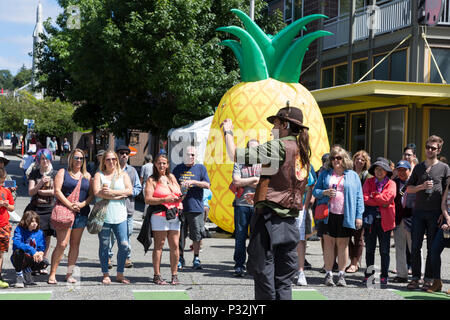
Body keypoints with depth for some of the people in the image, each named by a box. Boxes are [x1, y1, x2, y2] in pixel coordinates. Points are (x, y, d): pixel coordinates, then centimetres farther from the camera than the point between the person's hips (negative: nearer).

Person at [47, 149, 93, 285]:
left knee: (75, 244, 5)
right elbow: (57, 191, -6)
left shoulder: (87, 175, 15)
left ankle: (69, 274, 12)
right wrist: (70, 205, -16)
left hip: (81, 212, 4)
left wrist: (82, 204, -10)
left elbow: (91, 194, 9)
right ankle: (52, 274, -6)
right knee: (62, 244, -12)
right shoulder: (63, 172, 4)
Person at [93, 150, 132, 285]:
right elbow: (97, 192, -8)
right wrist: (119, 195, -9)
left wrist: (111, 191, -10)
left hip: (120, 216, 2)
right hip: (103, 216, -1)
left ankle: (120, 274, 10)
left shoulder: (123, 175, 14)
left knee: (124, 246, -4)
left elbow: (129, 191, -1)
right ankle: (105, 275, 13)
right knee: (104, 245, 2)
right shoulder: (99, 175, 9)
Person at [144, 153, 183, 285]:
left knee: (175, 246, 1)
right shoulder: (152, 180, 2)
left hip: (174, 216, 5)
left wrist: (179, 199, 4)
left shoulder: (172, 177, 19)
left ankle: (174, 275, 7)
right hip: (159, 216, -5)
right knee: (159, 246, -3)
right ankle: (157, 275, 1)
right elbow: (147, 200, -7)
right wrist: (164, 200, -16)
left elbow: (179, 193, 27)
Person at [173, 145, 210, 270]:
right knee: (180, 234, 5)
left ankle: (196, 259, 7)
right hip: (180, 207, 2)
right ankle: (180, 258, 15)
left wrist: (193, 182, -12)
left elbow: (207, 185, -1)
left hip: (196, 207, -2)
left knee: (196, 235, -1)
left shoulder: (200, 168, 7)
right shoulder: (178, 168, 13)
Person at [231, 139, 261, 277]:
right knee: (240, 236, 0)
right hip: (241, 204, 0)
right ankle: (239, 265, 6)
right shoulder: (239, 164, 10)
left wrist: (244, 182, -6)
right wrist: (254, 179, -4)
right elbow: (236, 182, -4)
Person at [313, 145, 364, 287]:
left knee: (343, 244, 2)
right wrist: (325, 192, -10)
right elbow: (315, 191, 12)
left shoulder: (353, 175, 9)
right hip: (328, 215, 1)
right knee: (328, 242, -1)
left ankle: (341, 275, 8)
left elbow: (359, 197, 6)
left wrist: (359, 216, -1)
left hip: (345, 216, -1)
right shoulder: (325, 174, 12)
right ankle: (328, 274, 4)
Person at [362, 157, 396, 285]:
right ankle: (369, 274, 14)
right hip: (370, 219, 2)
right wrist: (380, 202, -10)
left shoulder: (391, 184, 6)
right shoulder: (368, 182, 11)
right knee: (369, 249, 6)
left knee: (384, 250, 1)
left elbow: (387, 197, -12)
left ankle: (384, 275, 7)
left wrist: (372, 195, -4)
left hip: (385, 220, -2)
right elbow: (364, 198, -4)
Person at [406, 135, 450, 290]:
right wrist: (422, 186, -6)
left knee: (432, 248, 1)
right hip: (418, 211, 3)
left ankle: (428, 279, 7)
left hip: (435, 213, -3)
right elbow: (409, 189, 14)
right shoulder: (418, 167, 14)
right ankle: (415, 278, 7)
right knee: (415, 247, 0)